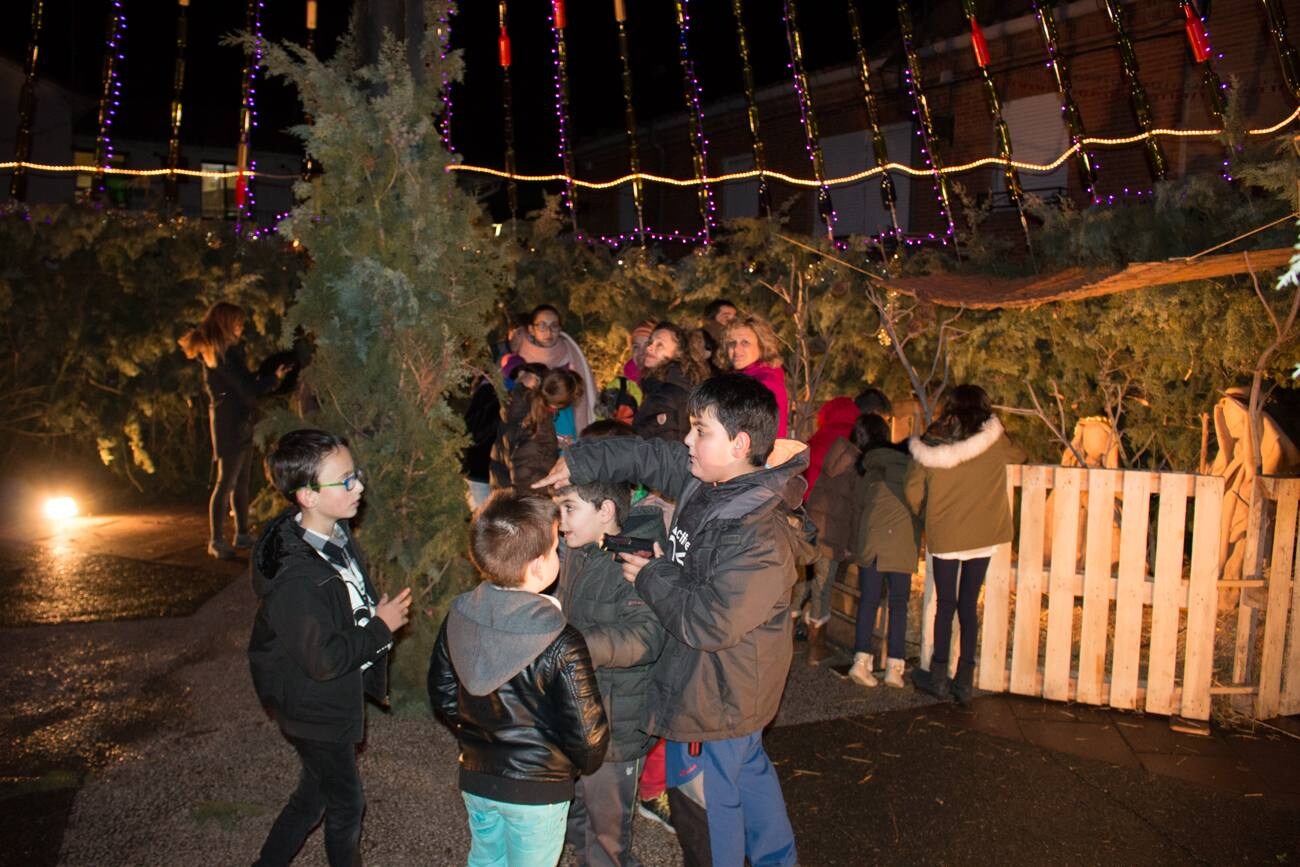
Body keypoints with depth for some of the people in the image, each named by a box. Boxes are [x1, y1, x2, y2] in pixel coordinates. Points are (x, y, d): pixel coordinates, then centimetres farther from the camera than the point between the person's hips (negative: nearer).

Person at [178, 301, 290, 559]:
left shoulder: (221, 351, 15)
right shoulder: (224, 354, -16)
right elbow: (247, 388, -17)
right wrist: (275, 378, -8)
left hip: (238, 422, 10)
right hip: (231, 423, -10)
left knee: (241, 481, 14)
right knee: (226, 482, -6)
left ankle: (242, 534, 21)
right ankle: (216, 541, -1)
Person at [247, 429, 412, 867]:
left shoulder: (337, 532, -6)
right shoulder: (295, 577, -34)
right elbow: (322, 660, -28)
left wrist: (381, 610, 1)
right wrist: (381, 626, -20)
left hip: (338, 695, 9)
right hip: (314, 709, -9)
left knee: (316, 790, 26)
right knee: (346, 803, 12)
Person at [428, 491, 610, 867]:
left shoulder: (458, 618, -12)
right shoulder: (561, 645, -28)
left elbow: (442, 695, 2)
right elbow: (586, 733, -19)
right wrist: (587, 761, 3)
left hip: (475, 778, 5)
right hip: (536, 789, -5)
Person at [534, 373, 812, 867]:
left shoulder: (761, 540, -34)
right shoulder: (707, 481, -7)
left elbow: (711, 622, -33)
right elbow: (648, 457, 5)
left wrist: (652, 578, -18)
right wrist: (578, 463, -3)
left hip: (716, 697, -10)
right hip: (731, 685, 10)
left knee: (701, 799, 11)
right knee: (748, 770, 30)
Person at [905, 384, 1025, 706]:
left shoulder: (931, 445, -8)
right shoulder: (994, 442, -7)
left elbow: (913, 489, -3)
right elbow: (1019, 455, 14)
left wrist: (925, 516, 14)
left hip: (944, 537, -1)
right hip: (982, 537, 1)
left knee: (945, 606, 11)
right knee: (969, 607, 10)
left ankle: (939, 677, 17)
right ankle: (965, 681, 14)